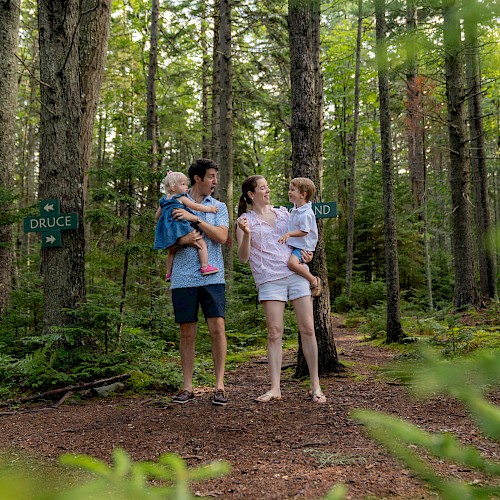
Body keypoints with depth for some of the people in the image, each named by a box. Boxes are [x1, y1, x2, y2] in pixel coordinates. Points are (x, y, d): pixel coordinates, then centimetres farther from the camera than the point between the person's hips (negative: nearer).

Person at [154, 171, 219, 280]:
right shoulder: (182, 198, -1)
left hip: (167, 233, 8)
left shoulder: (164, 201, 19)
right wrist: (209, 209, 13)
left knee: (172, 251, 28)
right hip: (180, 228, -8)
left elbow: (157, 216, 27)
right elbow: (196, 207, 0)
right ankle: (204, 267, -12)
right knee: (202, 243, -4)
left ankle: (169, 273, 34)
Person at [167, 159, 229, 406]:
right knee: (187, 332, 4)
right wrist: (181, 240, -12)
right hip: (183, 278, 0)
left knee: (217, 328, -7)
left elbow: (221, 237, -4)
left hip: (212, 277, 0)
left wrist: (195, 219, -11)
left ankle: (219, 386, 3)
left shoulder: (218, 207, 11)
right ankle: (187, 387, 13)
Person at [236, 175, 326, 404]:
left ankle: (315, 386, 6)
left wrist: (306, 253, 5)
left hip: (297, 274, 3)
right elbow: (243, 257, -1)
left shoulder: (283, 212, 17)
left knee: (308, 329, -1)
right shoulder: (246, 220, 6)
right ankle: (275, 388, -1)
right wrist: (246, 234, -18)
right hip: (269, 279, -3)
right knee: (274, 333, -6)